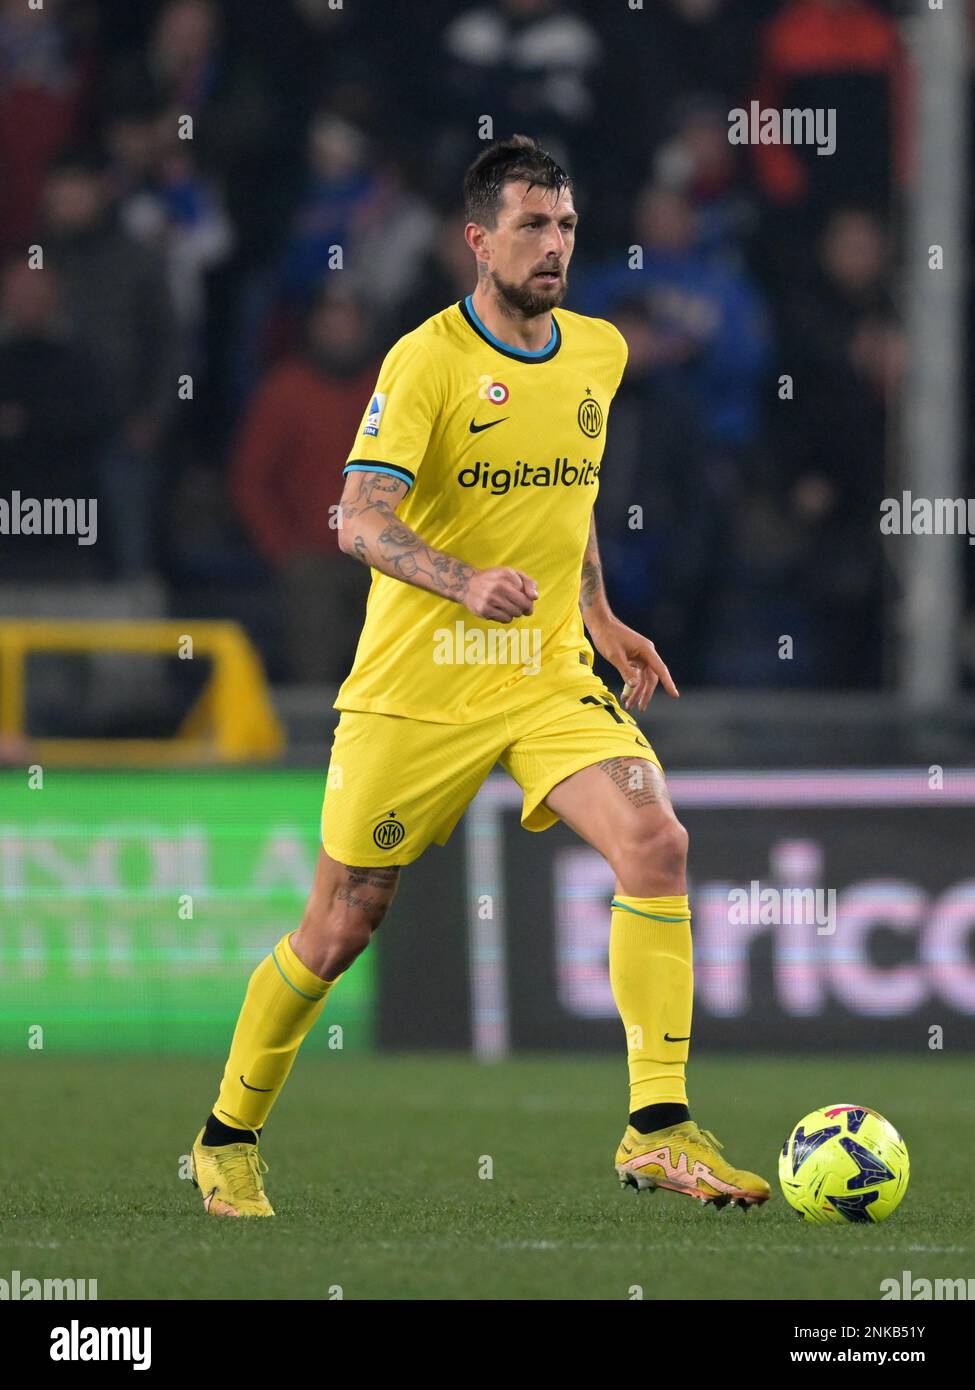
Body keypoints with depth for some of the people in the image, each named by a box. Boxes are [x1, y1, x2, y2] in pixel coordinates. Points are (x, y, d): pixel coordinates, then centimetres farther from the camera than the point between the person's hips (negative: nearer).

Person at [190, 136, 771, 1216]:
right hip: (417, 684, -4)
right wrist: (468, 584, -37)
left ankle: (658, 1130, -17)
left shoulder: (599, 352, 7)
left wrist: (600, 619, 21)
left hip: (549, 677, 4)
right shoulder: (427, 361, -12)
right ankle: (228, 1138, 26)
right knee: (339, 930, 3)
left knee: (655, 843, -20)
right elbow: (362, 523, -21)